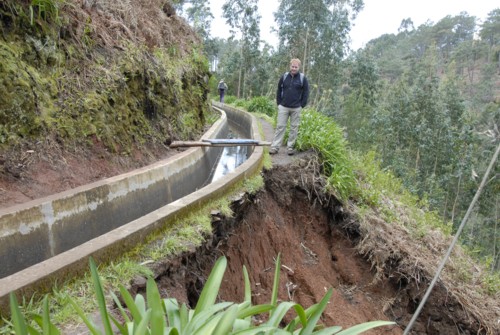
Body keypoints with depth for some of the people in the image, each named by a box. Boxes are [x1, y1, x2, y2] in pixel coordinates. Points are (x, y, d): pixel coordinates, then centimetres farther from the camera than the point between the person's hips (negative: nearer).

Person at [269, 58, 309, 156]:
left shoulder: (303, 78, 0)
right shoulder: (284, 77, 5)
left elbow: (306, 93, 3)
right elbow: (279, 90, 11)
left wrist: (302, 105, -1)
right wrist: (279, 103, 5)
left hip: (296, 108, -1)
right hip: (283, 107, 1)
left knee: (294, 128, 4)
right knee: (280, 126, 1)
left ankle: (290, 147, 14)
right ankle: (275, 147, 4)